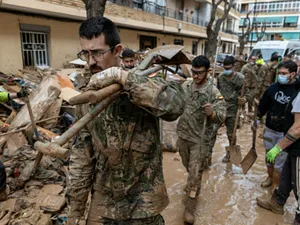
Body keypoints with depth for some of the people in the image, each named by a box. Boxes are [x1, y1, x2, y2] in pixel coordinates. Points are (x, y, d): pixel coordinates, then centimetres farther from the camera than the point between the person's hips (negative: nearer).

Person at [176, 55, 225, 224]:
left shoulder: (214, 92, -17)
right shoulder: (185, 85, -2)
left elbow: (222, 117, -22)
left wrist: (212, 113, -43)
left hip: (200, 139, -5)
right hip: (183, 135, 5)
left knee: (195, 174, 3)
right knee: (189, 168, 25)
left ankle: (190, 210, 19)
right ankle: (195, 186, 55)